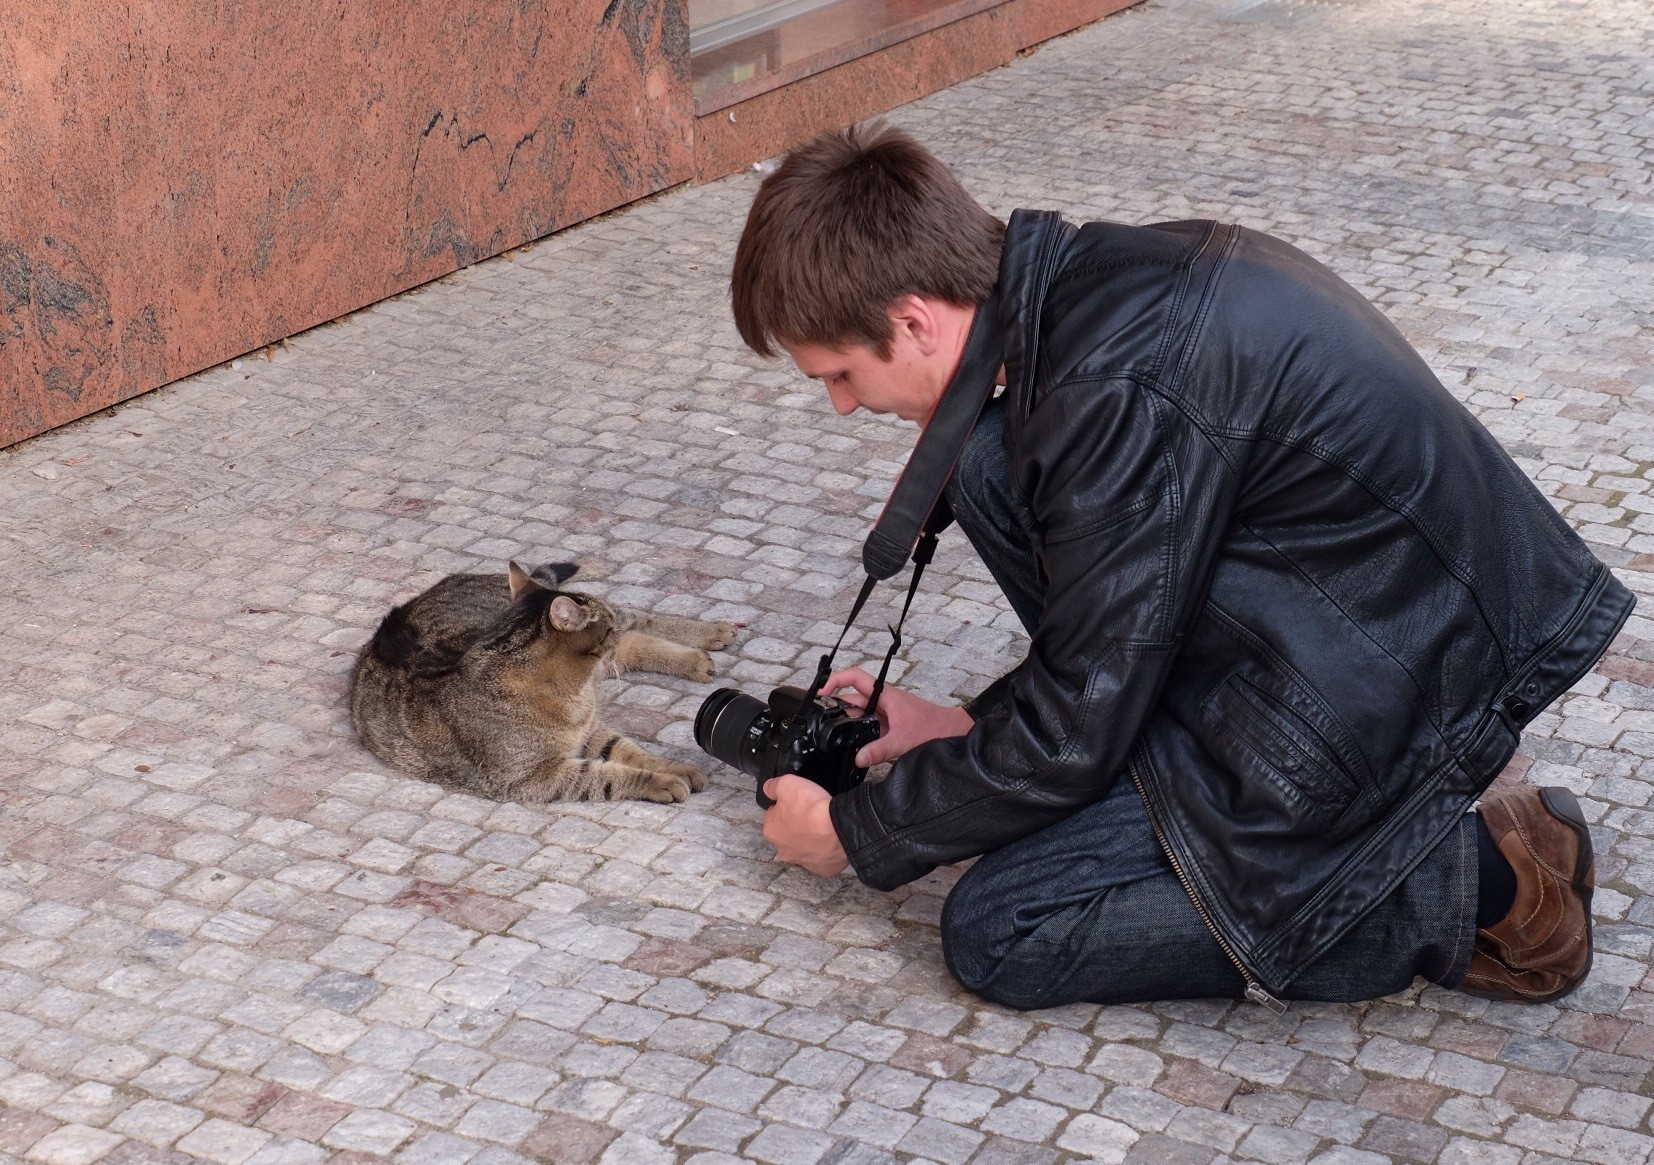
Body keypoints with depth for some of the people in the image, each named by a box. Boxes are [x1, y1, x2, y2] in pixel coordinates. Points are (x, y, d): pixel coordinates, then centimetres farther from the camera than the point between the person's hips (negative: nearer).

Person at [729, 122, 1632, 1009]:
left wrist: (855, 834, -2)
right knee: (992, 473, 5)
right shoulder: (1080, 276, 3)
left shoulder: (1122, 396, -25)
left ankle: (1470, 886, -6)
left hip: (1393, 692, -9)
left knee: (993, 936, -5)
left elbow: (1073, 736, -16)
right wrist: (968, 723, 19)